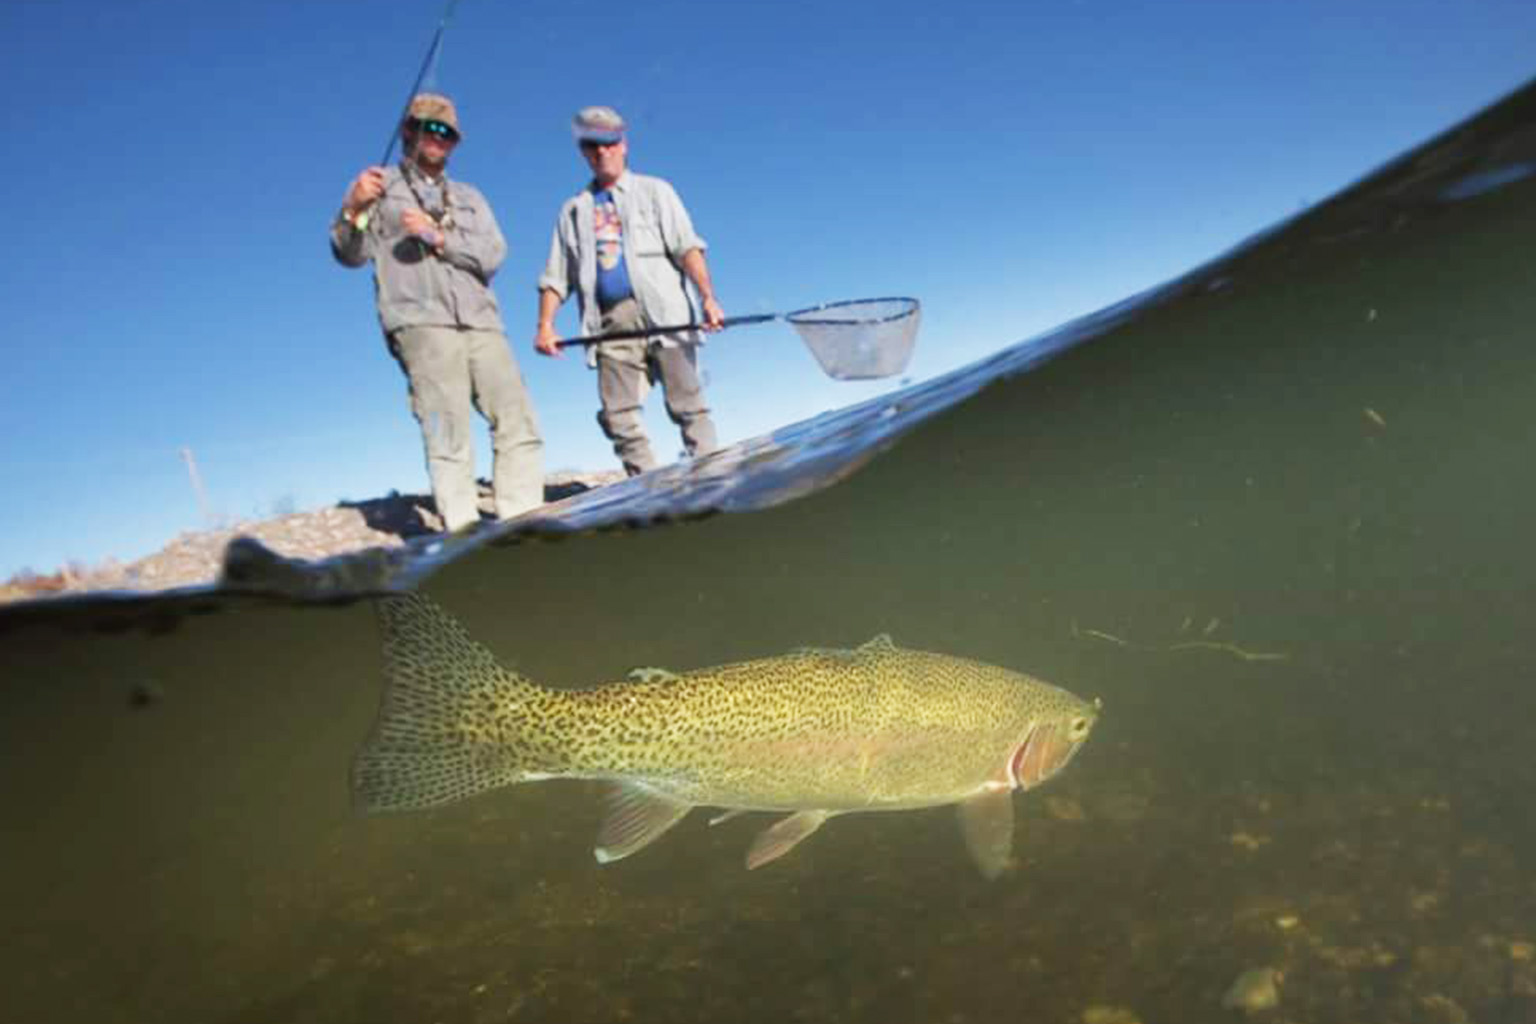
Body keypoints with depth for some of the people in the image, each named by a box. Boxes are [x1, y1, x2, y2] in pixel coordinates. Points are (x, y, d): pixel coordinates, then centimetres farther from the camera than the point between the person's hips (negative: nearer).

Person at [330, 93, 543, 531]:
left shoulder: (469, 197, 26)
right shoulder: (381, 186, 15)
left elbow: (492, 254, 9)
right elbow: (351, 254, 5)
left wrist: (439, 237, -6)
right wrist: (353, 209, -14)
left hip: (481, 324, 5)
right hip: (421, 324, -4)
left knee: (519, 427, -4)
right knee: (449, 435, -14)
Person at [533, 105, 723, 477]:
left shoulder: (654, 191, 15)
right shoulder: (573, 210, 23)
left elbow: (687, 247, 1)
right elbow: (555, 277, 19)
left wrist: (708, 298, -14)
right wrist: (545, 325, 4)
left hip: (664, 315, -3)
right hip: (612, 323, 3)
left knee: (687, 403, -7)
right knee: (618, 417, -5)